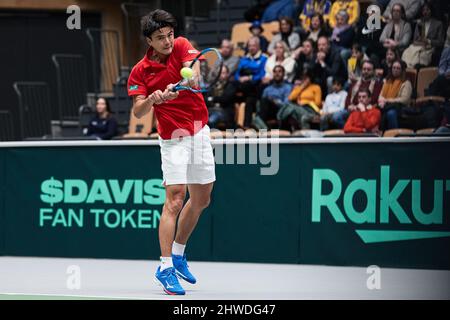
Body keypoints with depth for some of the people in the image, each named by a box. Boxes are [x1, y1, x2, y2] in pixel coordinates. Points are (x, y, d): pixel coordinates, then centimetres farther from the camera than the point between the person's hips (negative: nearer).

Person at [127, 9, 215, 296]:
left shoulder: (181, 47, -3)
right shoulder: (140, 71, -8)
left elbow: (193, 68, -23)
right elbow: (138, 111, -15)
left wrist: (180, 84, -45)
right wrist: (151, 99, -37)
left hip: (201, 133, 4)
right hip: (174, 140, -4)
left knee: (201, 200, 14)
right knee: (175, 200, -17)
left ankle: (178, 254, 31)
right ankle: (166, 268, -17)